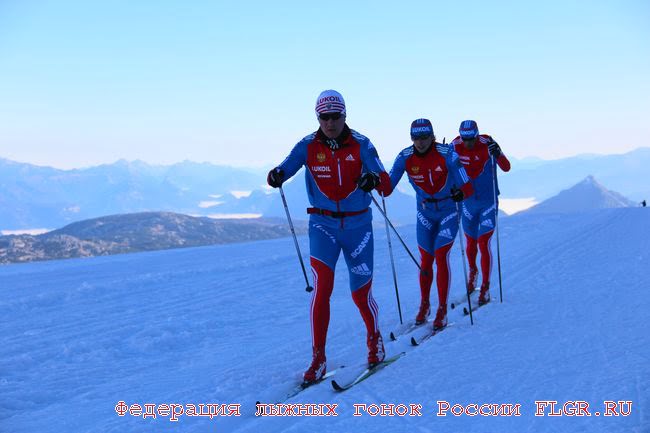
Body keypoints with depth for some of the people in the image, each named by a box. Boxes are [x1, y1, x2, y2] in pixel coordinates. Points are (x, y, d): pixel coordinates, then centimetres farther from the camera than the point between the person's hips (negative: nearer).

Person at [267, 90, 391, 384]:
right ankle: (318, 359, -5)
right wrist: (275, 176, -35)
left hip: (358, 225, 0)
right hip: (322, 224, 0)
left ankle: (374, 340, 35)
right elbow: (284, 169, -11)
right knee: (321, 287, -16)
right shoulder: (308, 146, -3)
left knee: (361, 294, 6)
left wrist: (374, 179, -36)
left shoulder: (361, 144, -6)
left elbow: (386, 184, -13)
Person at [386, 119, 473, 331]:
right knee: (425, 261, 6)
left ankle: (442, 310, -3)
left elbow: (467, 186, -23)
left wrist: (461, 193, -45)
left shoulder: (447, 154, -21)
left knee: (441, 256, -13)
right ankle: (424, 305, 27)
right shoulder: (405, 157, -13)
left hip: (449, 211, -3)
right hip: (425, 213, 3)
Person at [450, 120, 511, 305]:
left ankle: (485, 288, -1)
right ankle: (472, 271, 43)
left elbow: (506, 168, -24)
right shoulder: (455, 146, -9)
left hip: (488, 203, -3)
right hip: (468, 203, 3)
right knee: (471, 243, 13)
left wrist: (497, 154, -43)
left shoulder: (487, 144, -17)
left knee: (484, 244, -9)